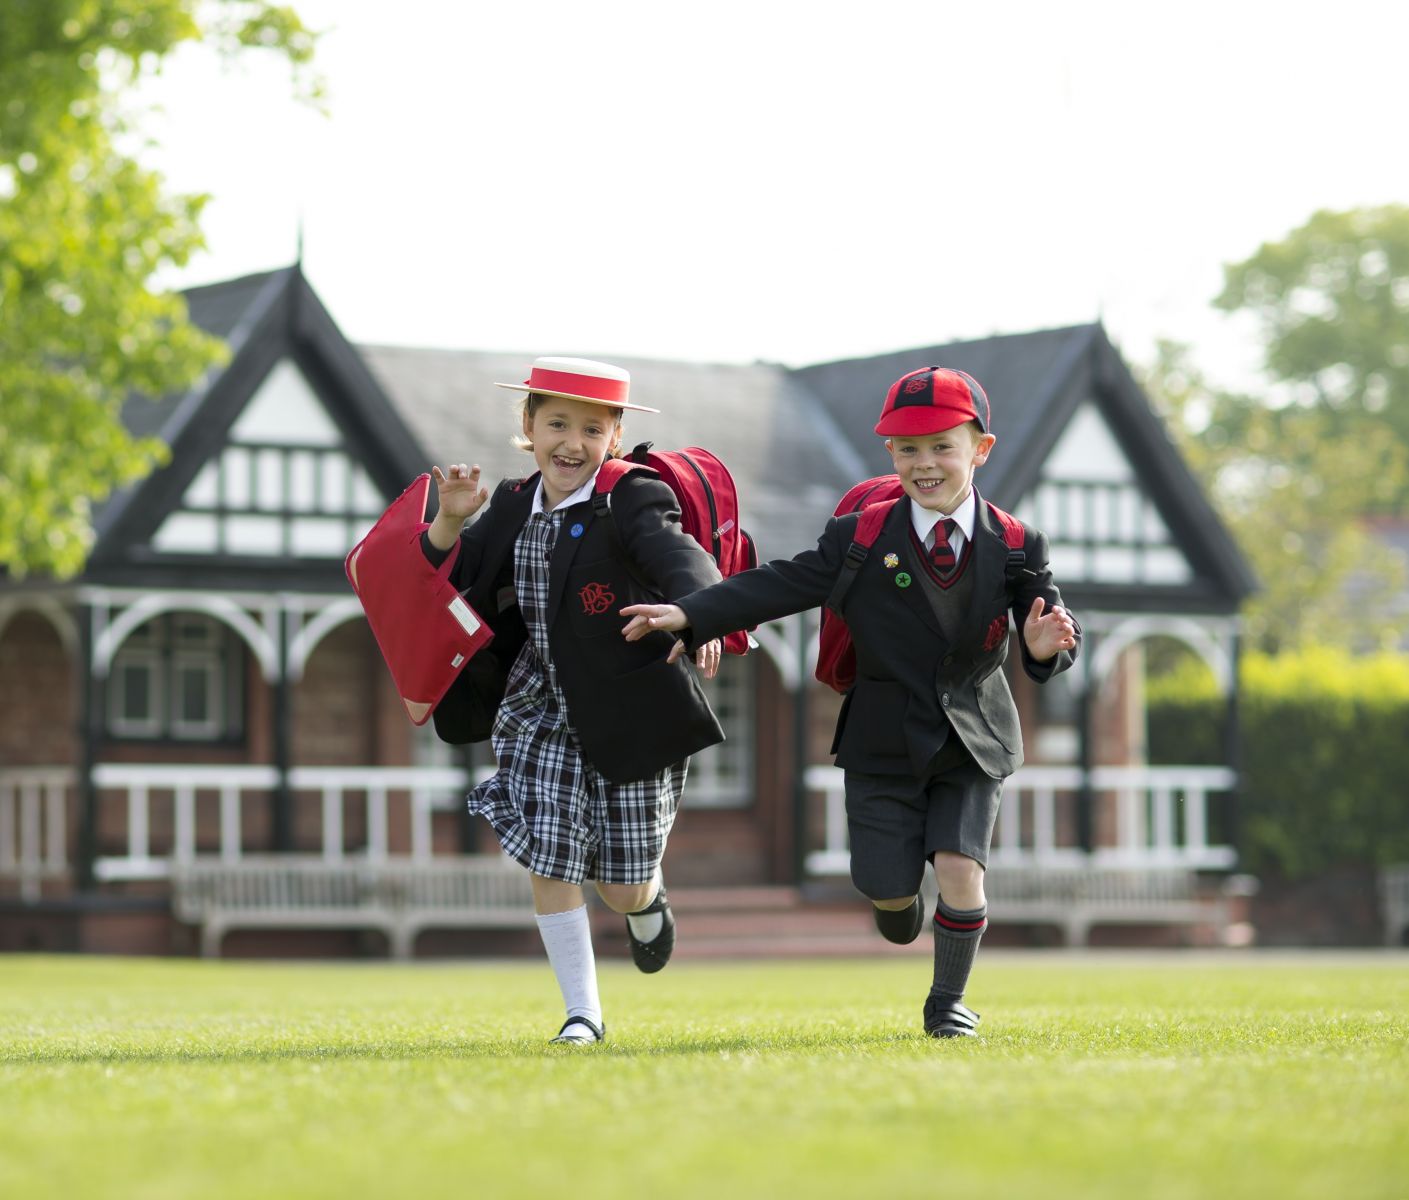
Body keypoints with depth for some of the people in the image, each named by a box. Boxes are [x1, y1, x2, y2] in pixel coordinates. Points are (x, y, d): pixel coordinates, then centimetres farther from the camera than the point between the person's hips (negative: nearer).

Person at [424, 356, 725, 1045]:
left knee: (622, 888, 5)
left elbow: (677, 554, -32)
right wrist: (451, 520, -10)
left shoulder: (631, 499, -13)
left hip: (629, 718, -4)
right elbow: (446, 583, 10)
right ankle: (582, 1012, 12)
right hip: (545, 711, 4)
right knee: (550, 864, -4)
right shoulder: (513, 508, 4)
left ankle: (648, 900, 43)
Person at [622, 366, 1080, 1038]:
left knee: (960, 869, -12)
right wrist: (689, 615, -18)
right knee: (887, 888, 1)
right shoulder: (857, 541, -5)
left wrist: (1044, 648, -34)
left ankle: (948, 1002, 12)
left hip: (974, 739, 0)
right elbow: (778, 586, -8)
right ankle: (899, 894, 41)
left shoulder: (1015, 548, -6)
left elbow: (1052, 631, -9)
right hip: (885, 744, 0)